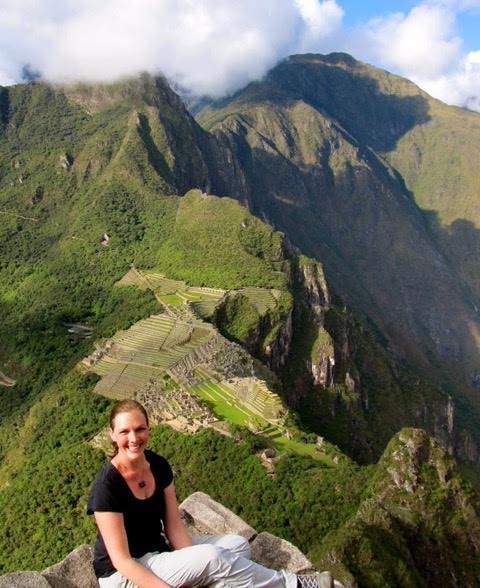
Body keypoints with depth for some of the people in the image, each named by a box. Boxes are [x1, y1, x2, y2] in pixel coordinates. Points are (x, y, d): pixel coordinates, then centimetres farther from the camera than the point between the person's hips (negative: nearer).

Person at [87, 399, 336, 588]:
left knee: (237, 545, -5)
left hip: (158, 550, 8)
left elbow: (175, 528, -4)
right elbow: (121, 560, -23)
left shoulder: (159, 466, -5)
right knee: (211, 556, -25)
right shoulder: (106, 486, -24)